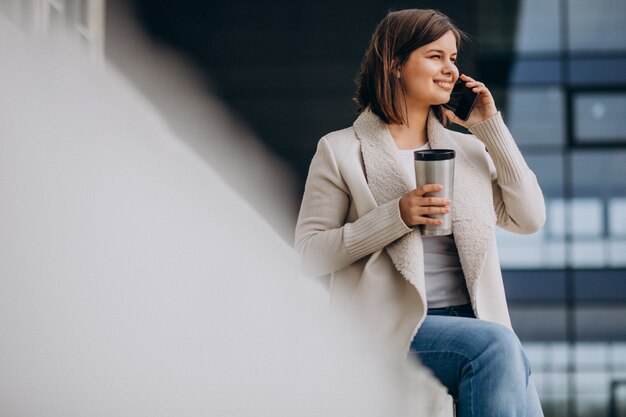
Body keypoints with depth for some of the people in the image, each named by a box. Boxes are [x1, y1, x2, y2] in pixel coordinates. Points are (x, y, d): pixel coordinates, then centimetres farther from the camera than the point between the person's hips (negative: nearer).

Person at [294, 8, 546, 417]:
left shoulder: (468, 149, 19)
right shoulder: (341, 151, 5)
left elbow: (530, 218, 9)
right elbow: (309, 254, -2)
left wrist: (491, 126, 8)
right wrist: (397, 217, -14)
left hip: (471, 323, 4)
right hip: (392, 330, -4)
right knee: (497, 345, -32)